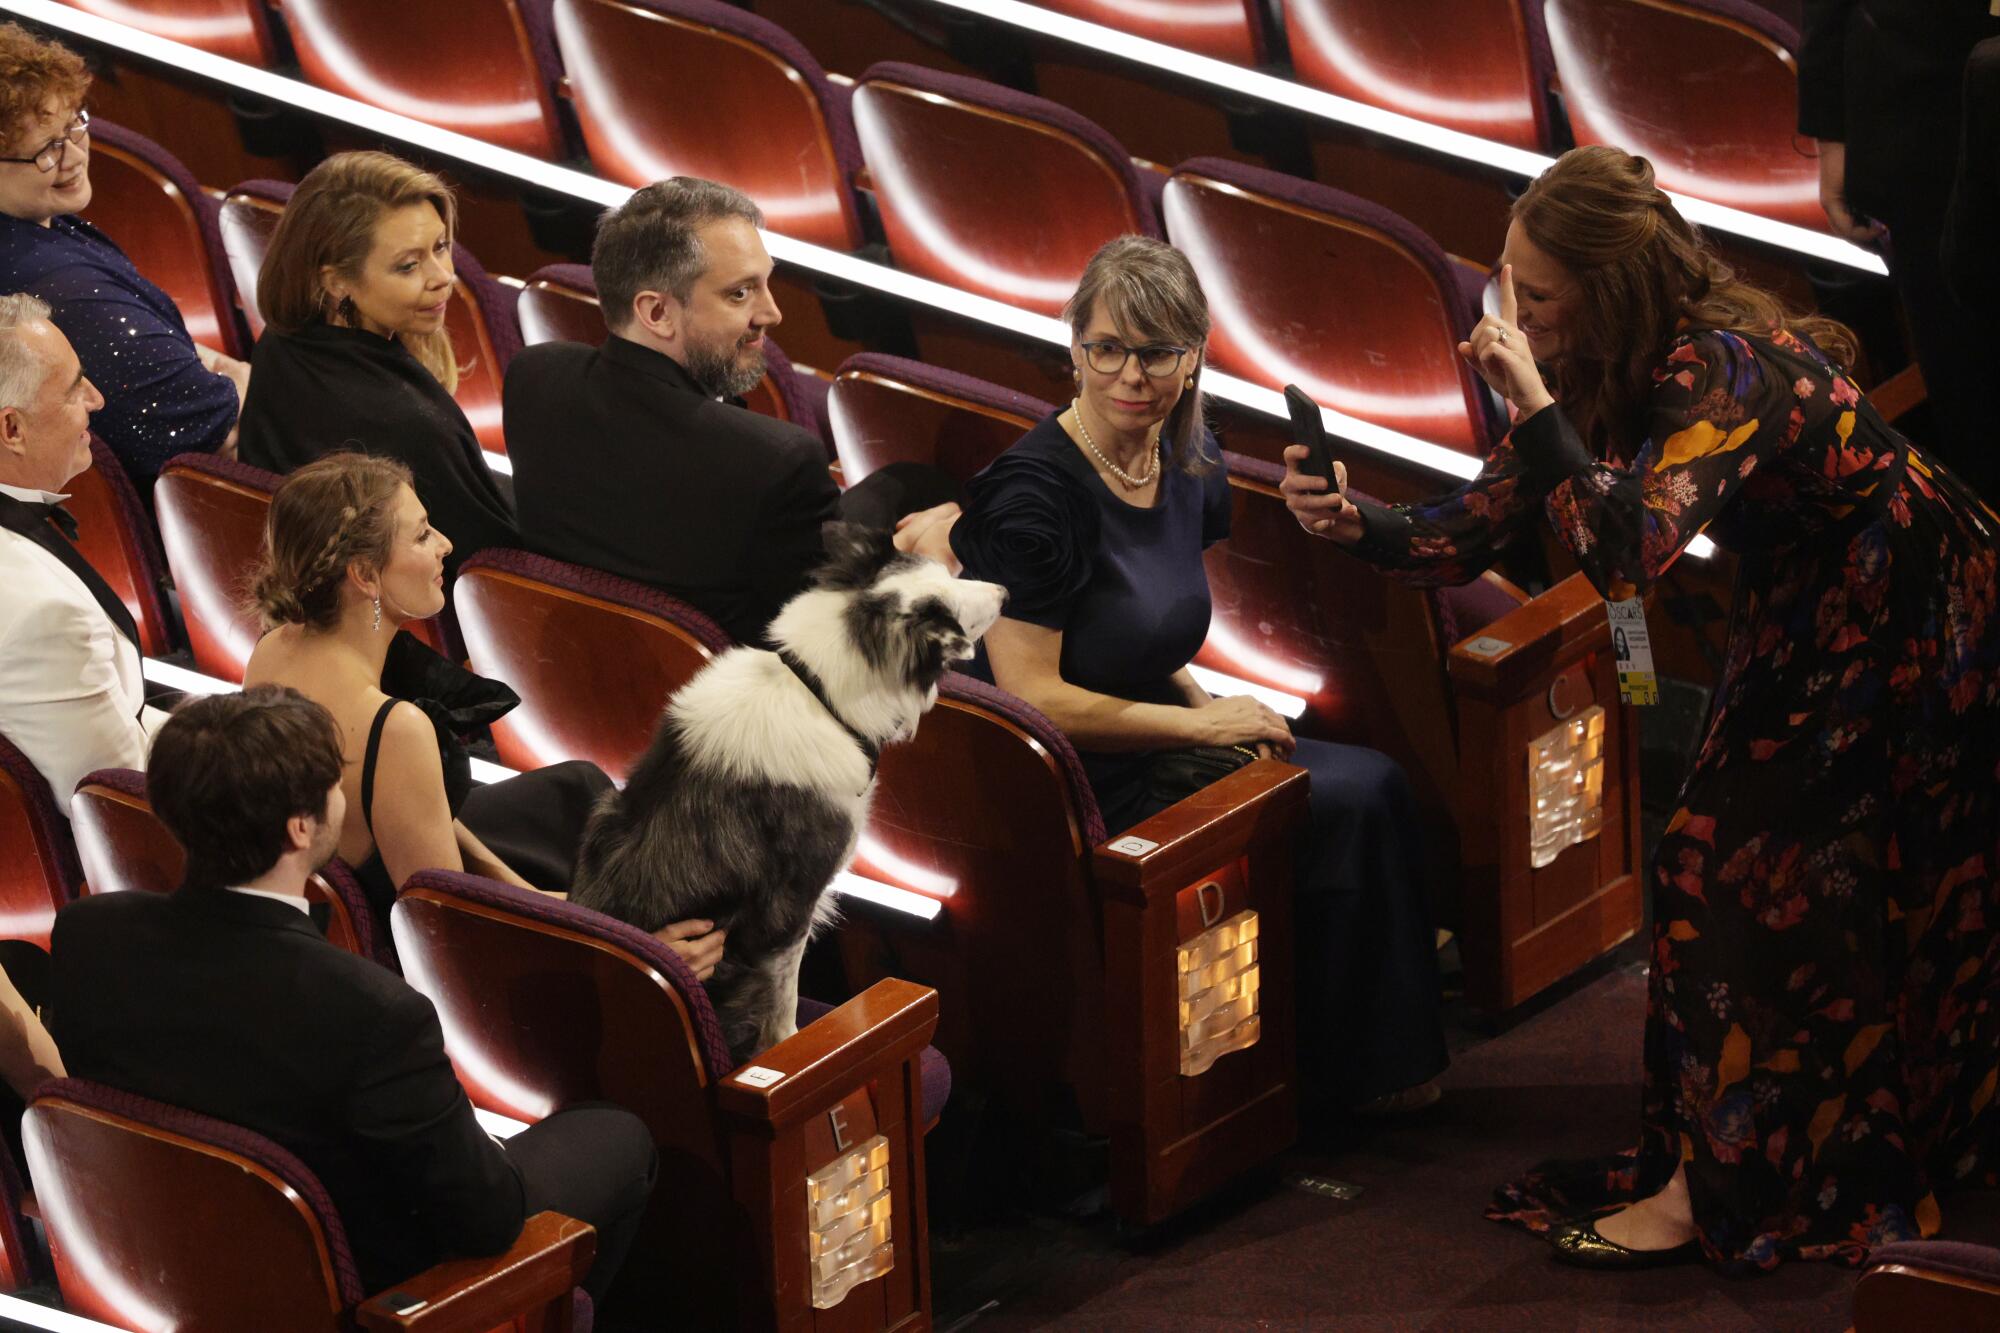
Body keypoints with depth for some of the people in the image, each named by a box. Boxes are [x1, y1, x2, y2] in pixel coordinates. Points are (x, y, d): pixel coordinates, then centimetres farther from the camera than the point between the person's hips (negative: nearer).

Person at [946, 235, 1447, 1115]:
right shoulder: (1036, 489, -21)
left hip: (1151, 744, 8)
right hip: (1077, 788, -8)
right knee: (1347, 803, -13)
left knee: (1372, 784, -5)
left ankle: (1374, 1063, 8)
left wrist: (1208, 705, -1)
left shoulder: (1188, 466, 4)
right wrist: (1200, 722, -15)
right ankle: (1341, 1069, 6)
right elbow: (1033, 698, -21)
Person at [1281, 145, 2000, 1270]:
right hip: (1806, 617, 9)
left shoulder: (1720, 372, -32)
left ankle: (1705, 1194, 0)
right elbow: (1478, 533, -2)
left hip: (1901, 623, -9)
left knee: (1737, 873, -7)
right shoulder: (1599, 374, -5)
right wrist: (1356, 525, -19)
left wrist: (1534, 404, -44)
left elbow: (1631, 551, -45)